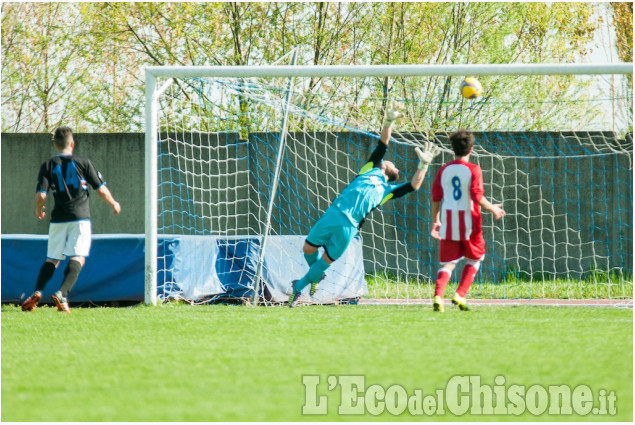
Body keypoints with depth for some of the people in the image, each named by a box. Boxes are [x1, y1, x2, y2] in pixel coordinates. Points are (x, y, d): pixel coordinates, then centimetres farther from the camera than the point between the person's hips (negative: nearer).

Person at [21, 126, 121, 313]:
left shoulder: (48, 166, 3)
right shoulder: (83, 163, 1)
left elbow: (41, 195, -6)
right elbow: (101, 189, 3)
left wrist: (39, 210, 16)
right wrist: (113, 204, 21)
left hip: (58, 219, 2)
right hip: (80, 217, -2)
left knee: (52, 259, 11)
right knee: (77, 258, -5)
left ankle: (37, 292, -8)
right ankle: (62, 294, -23)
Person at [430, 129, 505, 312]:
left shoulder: (444, 170, 5)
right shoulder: (473, 170, -8)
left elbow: (436, 197, 6)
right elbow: (477, 197, -15)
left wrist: (435, 220, 15)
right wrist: (493, 209, 0)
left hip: (448, 221, 3)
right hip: (469, 221, -3)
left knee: (448, 262, 5)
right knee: (474, 259, 16)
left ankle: (438, 296, -17)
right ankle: (460, 295, 3)